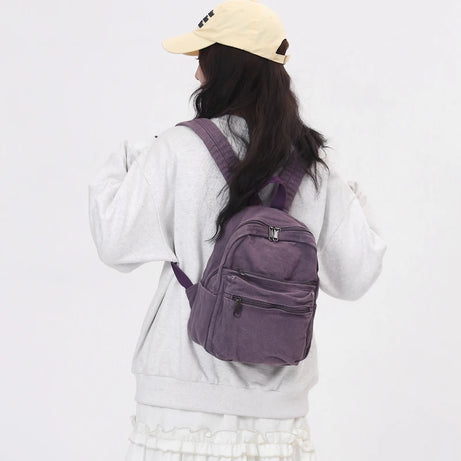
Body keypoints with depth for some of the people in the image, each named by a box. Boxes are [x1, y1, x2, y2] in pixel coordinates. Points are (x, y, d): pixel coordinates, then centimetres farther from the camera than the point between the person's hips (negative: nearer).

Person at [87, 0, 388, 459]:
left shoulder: (177, 151, -9)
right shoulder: (314, 166, 1)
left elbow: (116, 243, -5)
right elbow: (351, 278, 3)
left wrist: (114, 170, 13)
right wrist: (359, 208, 22)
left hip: (184, 392, -3)